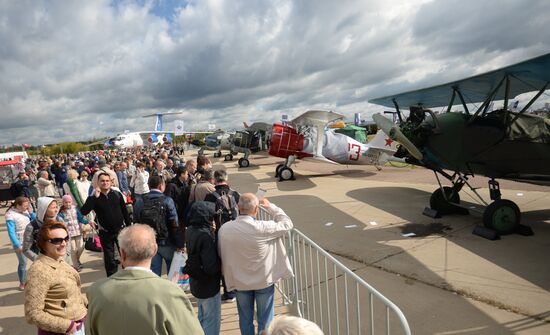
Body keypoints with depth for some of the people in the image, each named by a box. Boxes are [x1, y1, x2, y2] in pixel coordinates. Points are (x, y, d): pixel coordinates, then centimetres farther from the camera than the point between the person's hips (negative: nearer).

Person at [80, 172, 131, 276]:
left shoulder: (117, 194, -1)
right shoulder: (94, 197, -4)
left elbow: (125, 211, 4)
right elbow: (83, 211, -18)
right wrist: (94, 197, -23)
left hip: (120, 229, 1)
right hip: (105, 233, -1)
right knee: (109, 258, 8)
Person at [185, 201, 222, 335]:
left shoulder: (191, 230, -4)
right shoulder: (205, 235, -30)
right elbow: (211, 268, -31)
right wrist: (221, 265, -11)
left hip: (196, 282, 9)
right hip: (208, 284, -8)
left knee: (203, 317, 27)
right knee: (212, 320, 9)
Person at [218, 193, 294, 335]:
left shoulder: (224, 229, -17)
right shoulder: (263, 228, -28)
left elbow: (221, 254, -4)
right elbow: (287, 224, -13)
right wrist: (270, 206, -3)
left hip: (239, 281, 3)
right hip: (264, 281, -3)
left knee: (245, 319, 22)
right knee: (265, 319, 18)